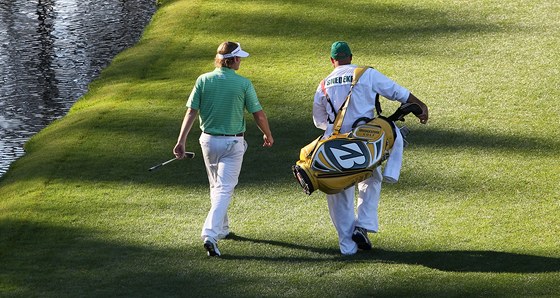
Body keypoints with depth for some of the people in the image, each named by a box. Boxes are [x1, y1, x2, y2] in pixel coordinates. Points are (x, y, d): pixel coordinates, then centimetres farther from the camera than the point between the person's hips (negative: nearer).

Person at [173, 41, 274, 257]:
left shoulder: (203, 80, -4)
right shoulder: (243, 84, -10)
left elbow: (191, 112, -7)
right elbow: (258, 114, -4)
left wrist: (181, 140, -6)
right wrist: (268, 134, 13)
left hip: (208, 140, 3)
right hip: (233, 142, -3)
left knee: (216, 187, 22)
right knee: (224, 189, -4)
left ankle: (222, 229, 33)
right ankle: (210, 234, -18)